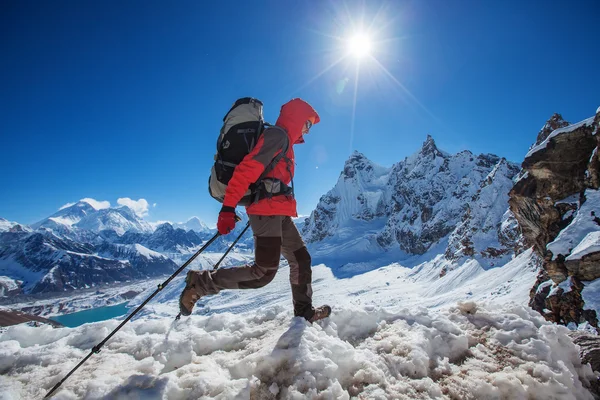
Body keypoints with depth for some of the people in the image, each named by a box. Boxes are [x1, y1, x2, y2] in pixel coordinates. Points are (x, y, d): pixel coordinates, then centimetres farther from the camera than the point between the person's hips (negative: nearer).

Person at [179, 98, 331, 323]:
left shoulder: (284, 142, 25)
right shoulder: (277, 135, -6)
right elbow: (247, 168, -19)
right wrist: (229, 207, -27)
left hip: (277, 213, 11)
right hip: (267, 209, -11)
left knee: (300, 259, 13)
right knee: (264, 272, -15)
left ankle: (304, 311, 24)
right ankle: (199, 283, -4)